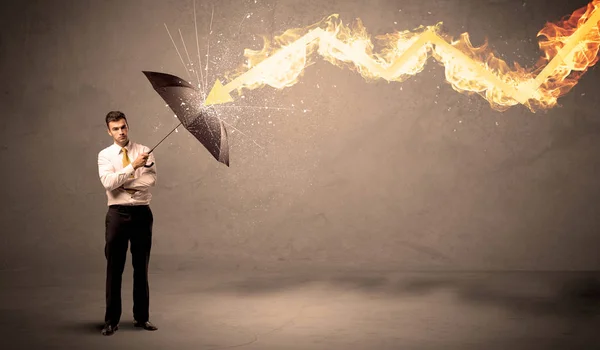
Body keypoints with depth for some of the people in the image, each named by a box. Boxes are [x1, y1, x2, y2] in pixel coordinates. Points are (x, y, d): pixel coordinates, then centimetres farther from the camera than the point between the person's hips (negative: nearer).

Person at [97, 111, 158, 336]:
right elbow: (108, 183, -15)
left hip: (142, 213, 1)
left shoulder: (144, 151, 4)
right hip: (118, 214, -1)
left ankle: (142, 317, 19)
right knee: (114, 268, 2)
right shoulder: (105, 155, 2)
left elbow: (151, 180, -8)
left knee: (141, 267, 9)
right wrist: (133, 166, -18)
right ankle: (111, 320, 11)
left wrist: (123, 183, -11)